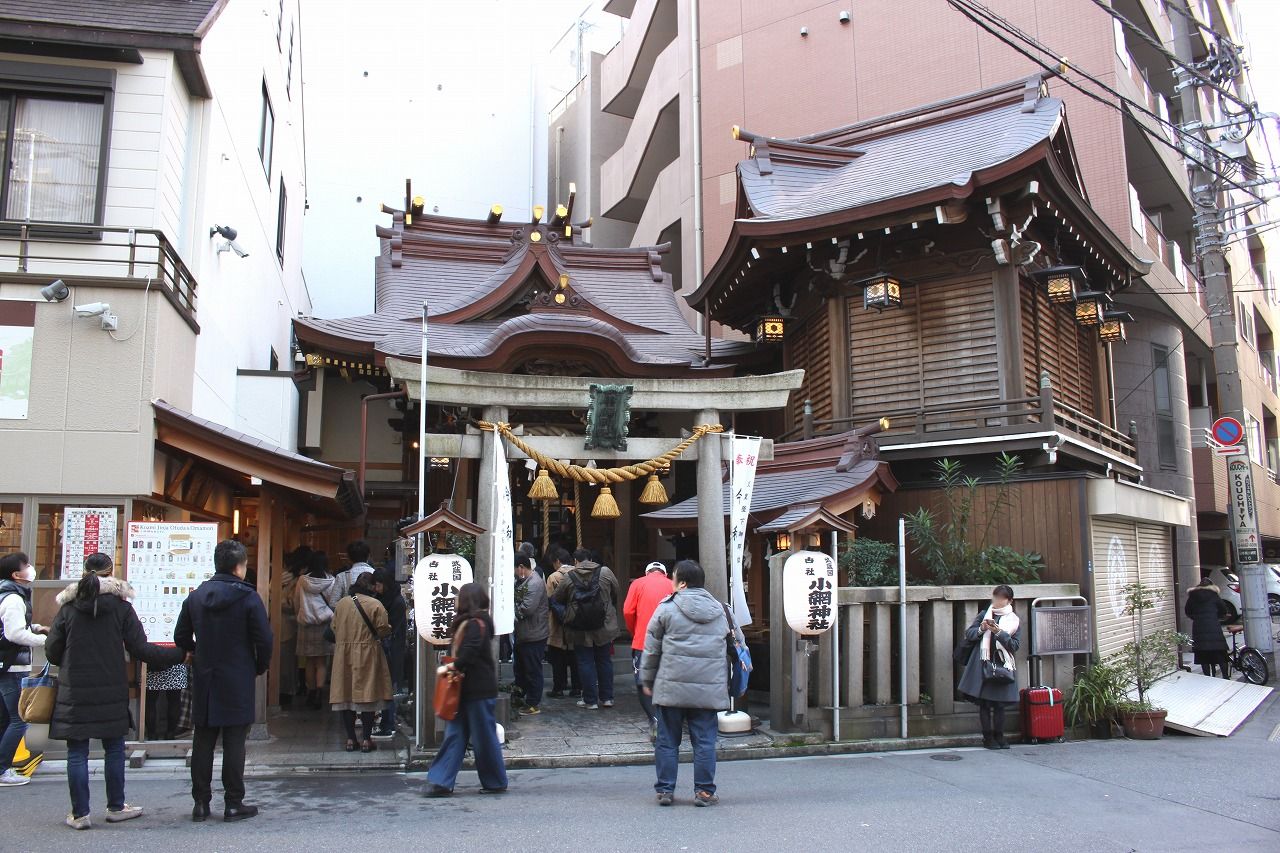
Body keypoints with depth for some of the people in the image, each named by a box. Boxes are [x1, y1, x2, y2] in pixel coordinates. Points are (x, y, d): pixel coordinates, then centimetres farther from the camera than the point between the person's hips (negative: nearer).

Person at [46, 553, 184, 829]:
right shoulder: (121, 606, -5)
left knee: (77, 753, 6)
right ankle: (116, 807, 20)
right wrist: (180, 654, 3)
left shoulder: (68, 607, -1)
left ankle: (79, 814, 10)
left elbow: (52, 650, 3)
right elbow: (140, 649, -6)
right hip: (111, 693, -1)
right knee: (114, 749, 12)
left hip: (74, 692, 1)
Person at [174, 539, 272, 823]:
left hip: (204, 682, 4)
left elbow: (181, 637, 9)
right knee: (234, 743, 2)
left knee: (203, 742, 11)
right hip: (238, 682, -4)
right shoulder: (248, 597, -11)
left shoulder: (196, 596, 4)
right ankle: (233, 804, 7)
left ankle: (201, 803, 16)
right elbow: (264, 639, -13)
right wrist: (260, 667, 4)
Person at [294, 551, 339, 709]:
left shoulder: (302, 581, -2)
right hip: (325, 625, -2)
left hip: (306, 624, 2)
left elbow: (296, 604, 7)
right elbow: (334, 605, -6)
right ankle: (320, 689, -14)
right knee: (322, 662, 4)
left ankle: (311, 694, 20)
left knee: (309, 662, 12)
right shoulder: (332, 582, -7)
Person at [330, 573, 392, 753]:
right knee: (367, 695, 2)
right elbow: (383, 630, -10)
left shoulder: (340, 604, 5)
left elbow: (334, 629, 11)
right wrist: (388, 630, 12)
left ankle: (350, 739, 13)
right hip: (367, 655, -4)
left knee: (346, 696, 9)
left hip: (343, 656, 4)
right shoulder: (375, 605, -9)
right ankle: (367, 740, 5)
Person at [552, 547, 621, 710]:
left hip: (580, 631, -2)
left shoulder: (568, 578, -8)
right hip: (604, 628, 2)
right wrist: (612, 611, 23)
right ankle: (607, 697, 21)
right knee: (604, 661, 15)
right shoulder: (605, 572, -5)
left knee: (586, 663, 7)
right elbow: (616, 594, 6)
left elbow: (557, 600, 2)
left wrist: (564, 618, 20)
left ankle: (590, 700, 9)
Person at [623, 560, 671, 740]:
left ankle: (653, 719, -11)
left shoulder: (638, 584, 4)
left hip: (642, 643, -1)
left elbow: (628, 612, -3)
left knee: (643, 684, 7)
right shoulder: (672, 586, 5)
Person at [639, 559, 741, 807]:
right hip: (709, 689, 2)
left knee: (667, 740, 8)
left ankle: (665, 790, 13)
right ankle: (704, 791, 8)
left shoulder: (667, 608, -3)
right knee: (705, 741, 7)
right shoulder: (721, 611, 10)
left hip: (671, 687, -2)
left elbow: (652, 648, 1)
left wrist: (647, 680, 11)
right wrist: (728, 682, 24)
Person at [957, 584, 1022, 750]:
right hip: (982, 665, 1)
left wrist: (999, 632, -17)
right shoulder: (984, 615, 11)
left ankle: (999, 736, 14)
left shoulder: (1015, 621, 7)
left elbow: (1015, 645, -4)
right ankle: (988, 737, 9)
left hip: (1002, 666, -1)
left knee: (999, 704, 2)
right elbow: (968, 634, 7)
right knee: (984, 703, 1)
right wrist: (981, 629, -12)